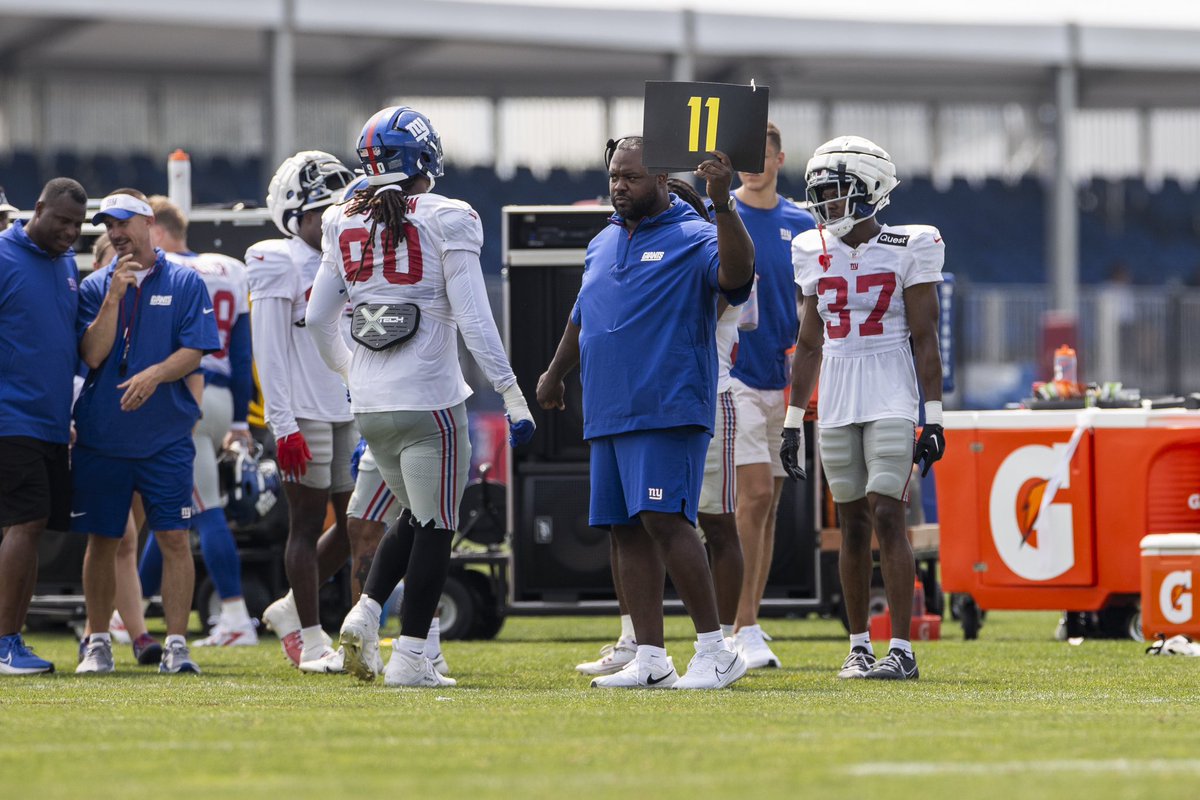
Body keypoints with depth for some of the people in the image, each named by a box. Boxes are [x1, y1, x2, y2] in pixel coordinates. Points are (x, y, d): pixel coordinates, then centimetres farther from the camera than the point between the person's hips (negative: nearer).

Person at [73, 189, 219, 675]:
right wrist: (114, 296, -13)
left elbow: (194, 351, -5)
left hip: (166, 437, -2)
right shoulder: (95, 287, 7)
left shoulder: (185, 283, 3)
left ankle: (176, 645, -4)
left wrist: (155, 374, -22)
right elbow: (93, 354, -4)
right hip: (101, 435, 2)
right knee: (102, 540, 6)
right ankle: (98, 643, 15)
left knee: (174, 538, -6)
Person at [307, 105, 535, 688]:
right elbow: (473, 319, -12)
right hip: (429, 398, -6)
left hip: (370, 401, 6)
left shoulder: (346, 225, 7)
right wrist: (512, 395, -9)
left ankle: (365, 614, 5)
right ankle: (409, 656, 2)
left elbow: (318, 319, 12)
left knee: (416, 514, 23)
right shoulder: (445, 221, -8)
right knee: (435, 526, 4)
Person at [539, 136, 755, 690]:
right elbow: (582, 318, 31)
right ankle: (650, 660, 9)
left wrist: (722, 207, -38)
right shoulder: (603, 245, 19)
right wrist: (555, 373, 38)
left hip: (668, 410, -8)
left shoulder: (693, 240, -5)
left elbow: (736, 271, -26)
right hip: (607, 412, 8)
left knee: (664, 519, -17)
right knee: (628, 531, 6)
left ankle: (715, 650, -13)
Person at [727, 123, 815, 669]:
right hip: (733, 376, -5)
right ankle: (744, 629, -11)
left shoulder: (800, 226, 10)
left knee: (768, 503, 8)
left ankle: (748, 624, 14)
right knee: (755, 494, -13)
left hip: (783, 378, 5)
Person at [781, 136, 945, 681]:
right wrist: (793, 422, 13)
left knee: (887, 517, -13)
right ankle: (859, 646, 12)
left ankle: (902, 650, -12)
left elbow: (924, 338, -4)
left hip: (891, 401, -5)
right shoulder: (815, 254, 9)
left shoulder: (908, 249, -4)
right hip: (835, 404, 5)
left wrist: (933, 417, -8)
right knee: (853, 525, 6)